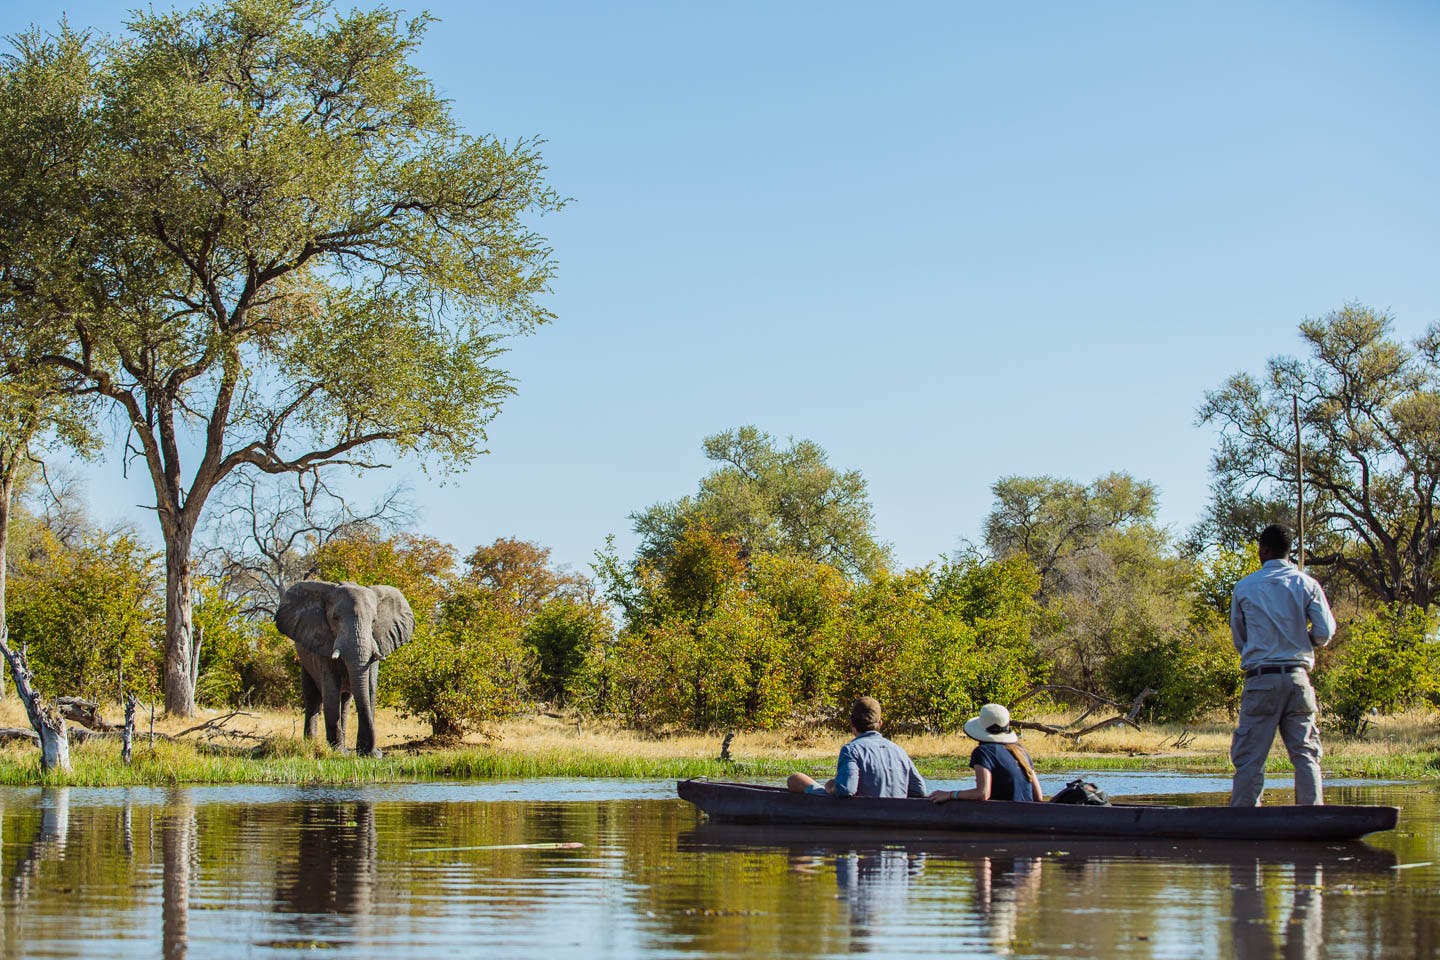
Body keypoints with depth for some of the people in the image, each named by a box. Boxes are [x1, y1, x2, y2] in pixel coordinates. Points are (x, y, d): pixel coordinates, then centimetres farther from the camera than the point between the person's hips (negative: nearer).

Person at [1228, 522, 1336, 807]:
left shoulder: (1244, 587, 2)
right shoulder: (1306, 584, 2)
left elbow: (1238, 639, 10)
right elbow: (1325, 632, -3)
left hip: (1260, 679, -1)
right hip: (1297, 677, 1)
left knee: (1249, 756, -1)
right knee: (1305, 754, 6)